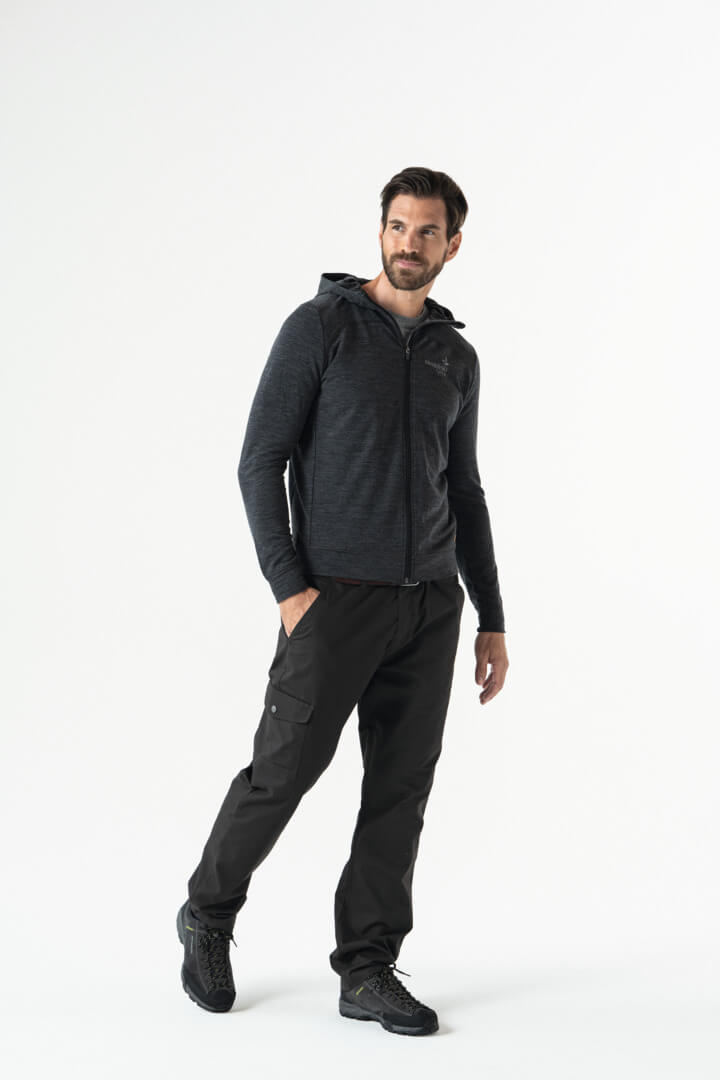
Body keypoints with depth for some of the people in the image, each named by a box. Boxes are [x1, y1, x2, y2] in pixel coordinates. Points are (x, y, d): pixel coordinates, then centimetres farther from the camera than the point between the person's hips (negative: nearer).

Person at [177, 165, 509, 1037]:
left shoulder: (456, 358, 13)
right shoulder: (319, 326, -3)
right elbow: (261, 460, -7)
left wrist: (492, 621, 13)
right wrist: (289, 586, -16)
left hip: (430, 605, 5)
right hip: (336, 598, -5)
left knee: (402, 786, 4)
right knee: (286, 769, -2)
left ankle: (369, 971, 14)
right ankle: (209, 916, 24)